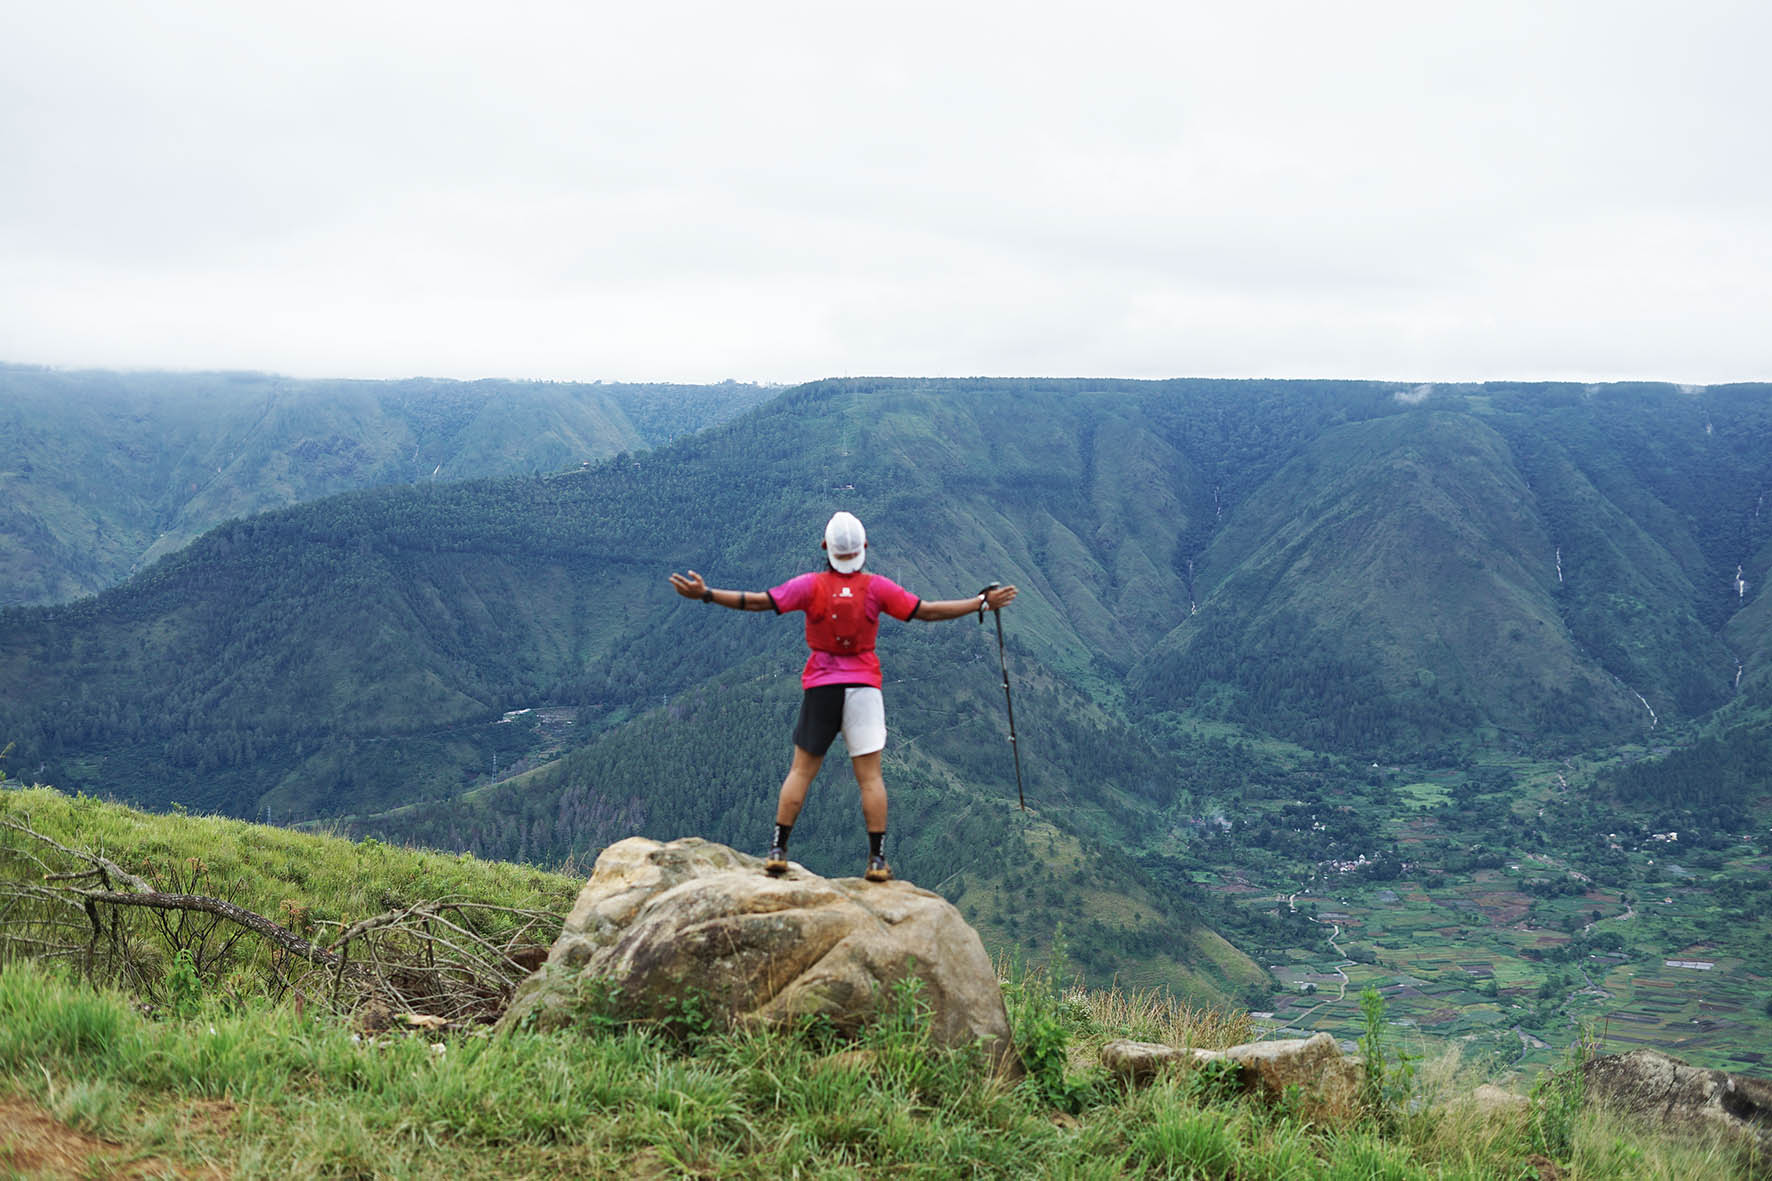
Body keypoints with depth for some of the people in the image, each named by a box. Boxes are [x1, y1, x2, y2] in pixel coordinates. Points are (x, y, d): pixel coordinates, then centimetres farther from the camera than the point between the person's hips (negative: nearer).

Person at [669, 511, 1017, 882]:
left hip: (820, 685, 0)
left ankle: (778, 851, 6)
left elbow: (757, 601, -8)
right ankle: (877, 860, 0)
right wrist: (983, 602, 5)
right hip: (864, 685, 0)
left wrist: (705, 594, -2)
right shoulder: (877, 587, -4)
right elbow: (927, 611, -2)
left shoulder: (811, 585, -4)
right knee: (870, 775, 2)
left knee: (801, 770, 8)